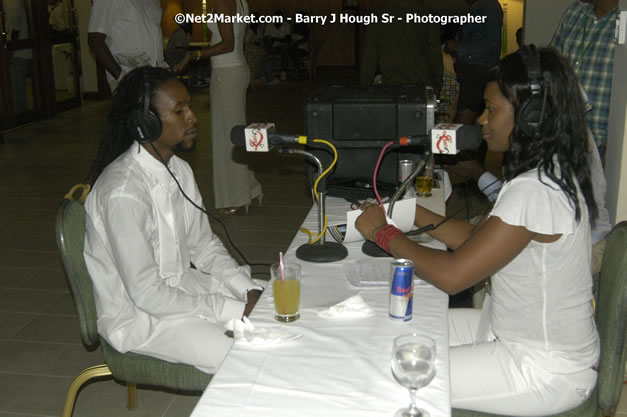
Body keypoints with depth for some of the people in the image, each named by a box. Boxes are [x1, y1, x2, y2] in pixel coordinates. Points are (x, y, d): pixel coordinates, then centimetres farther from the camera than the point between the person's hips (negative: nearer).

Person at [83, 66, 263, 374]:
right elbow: (146, 293, -26)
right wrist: (236, 310, -22)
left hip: (180, 284, 9)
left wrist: (250, 291, -7)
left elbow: (203, 245, 9)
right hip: (138, 316, -8)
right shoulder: (123, 192, -26)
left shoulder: (179, 170, 2)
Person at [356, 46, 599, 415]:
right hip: (514, 330, 9)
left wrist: (383, 232, -14)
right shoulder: (549, 172, 2)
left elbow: (452, 276, -27)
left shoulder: (535, 191, -29)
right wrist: (416, 215, 1)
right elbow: (478, 240, 9)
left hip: (545, 371, -9)